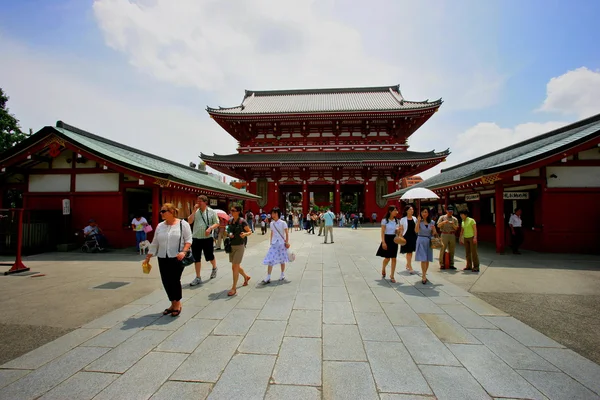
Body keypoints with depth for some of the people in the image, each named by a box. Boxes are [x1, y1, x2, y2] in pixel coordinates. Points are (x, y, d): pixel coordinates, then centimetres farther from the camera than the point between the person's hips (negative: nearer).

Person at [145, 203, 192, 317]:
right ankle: (173, 304, 23)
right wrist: (148, 257, 14)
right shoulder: (160, 226, 10)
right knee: (166, 282, 6)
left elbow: (188, 240, -8)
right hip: (163, 259, 5)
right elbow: (154, 243, 14)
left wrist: (183, 252, -22)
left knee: (175, 281, -4)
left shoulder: (183, 224, -6)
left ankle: (178, 304, 17)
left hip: (177, 258, -5)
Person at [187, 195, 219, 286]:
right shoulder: (196, 211, 4)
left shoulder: (211, 212, -5)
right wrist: (194, 211, -11)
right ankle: (198, 278, 19)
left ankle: (214, 268, 41)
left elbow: (217, 223, -3)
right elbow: (189, 221, -5)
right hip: (196, 238, 3)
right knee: (196, 258, 7)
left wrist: (210, 228, -21)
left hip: (207, 238, -3)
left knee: (210, 256, 9)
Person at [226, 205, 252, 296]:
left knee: (235, 267, -7)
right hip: (231, 246, 6)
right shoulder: (230, 221, 5)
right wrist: (228, 235, -5)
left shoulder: (242, 221, -12)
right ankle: (246, 277, 44)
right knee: (236, 266, 17)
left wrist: (245, 234, -26)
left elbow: (250, 232, -5)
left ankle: (234, 288, 2)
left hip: (239, 246, -6)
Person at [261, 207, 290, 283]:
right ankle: (268, 278, -4)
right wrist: (271, 242, 14)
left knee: (282, 260, 10)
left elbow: (286, 233, -5)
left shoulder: (283, 223, -8)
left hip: (281, 243, -3)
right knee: (270, 260, -6)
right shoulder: (272, 223, 5)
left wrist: (287, 242, -9)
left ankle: (282, 275, 29)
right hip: (274, 243, 3)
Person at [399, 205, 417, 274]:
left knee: (411, 251, 13)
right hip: (406, 236, -5)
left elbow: (416, 228, 15)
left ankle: (407, 265, 29)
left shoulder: (414, 218, 8)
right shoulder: (403, 219, -5)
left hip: (413, 236, 5)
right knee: (408, 252, -6)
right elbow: (401, 229, -4)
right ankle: (410, 268, -4)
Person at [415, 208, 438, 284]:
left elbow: (433, 233, 11)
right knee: (423, 259, -10)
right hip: (421, 240, -3)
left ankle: (424, 274, 22)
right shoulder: (419, 221, -1)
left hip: (429, 241, 4)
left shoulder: (431, 222, 7)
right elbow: (416, 230, -15)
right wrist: (418, 221, -19)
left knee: (427, 259, 7)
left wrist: (433, 230, -11)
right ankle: (424, 276, -7)